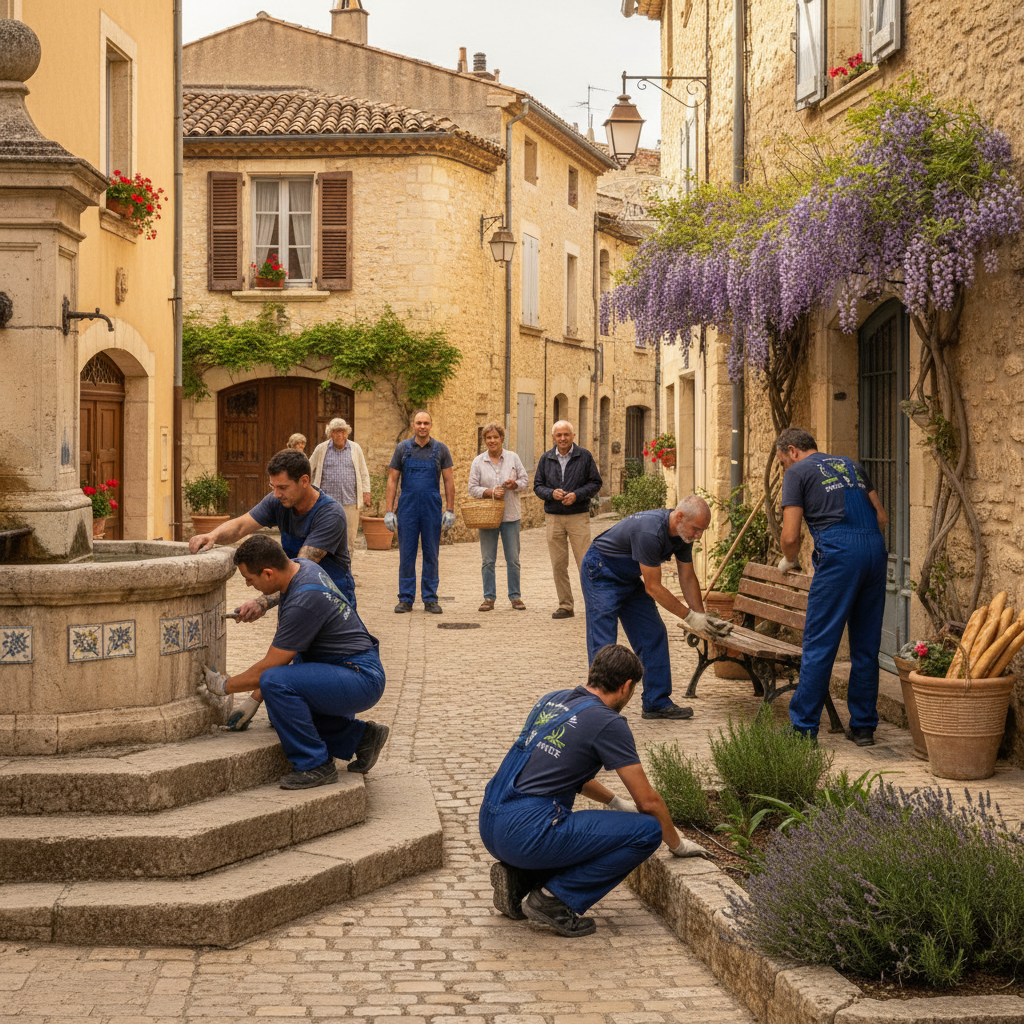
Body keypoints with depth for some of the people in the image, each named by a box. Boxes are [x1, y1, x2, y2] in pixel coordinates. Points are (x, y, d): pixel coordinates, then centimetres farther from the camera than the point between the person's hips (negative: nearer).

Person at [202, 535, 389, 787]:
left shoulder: (304, 601, -25)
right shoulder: (299, 567, 5)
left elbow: (270, 667, -17)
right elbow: (280, 646, 14)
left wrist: (224, 685, 0)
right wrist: (253, 700, 15)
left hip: (362, 680, -10)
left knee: (277, 684, -27)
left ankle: (316, 765, -13)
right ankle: (358, 736, 16)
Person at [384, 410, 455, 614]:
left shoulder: (440, 450, 3)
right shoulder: (403, 449, 4)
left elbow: (449, 481, 5)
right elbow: (392, 480, 4)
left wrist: (450, 511, -2)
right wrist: (388, 511, -2)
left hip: (432, 509, 0)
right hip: (407, 508, 0)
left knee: (431, 555, 4)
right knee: (406, 554, 2)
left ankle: (430, 599, 11)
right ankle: (406, 599, 8)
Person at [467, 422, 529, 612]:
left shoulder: (513, 458, 4)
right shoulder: (478, 462, 3)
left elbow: (525, 479, 7)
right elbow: (472, 487, 1)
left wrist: (515, 484, -14)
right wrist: (490, 492, -15)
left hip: (510, 515, 0)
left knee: (513, 559, 3)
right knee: (488, 560, 2)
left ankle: (515, 597, 12)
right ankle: (489, 598, 9)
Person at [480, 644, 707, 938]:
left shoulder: (551, 700, 17)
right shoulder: (608, 723, -6)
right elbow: (648, 801, 0)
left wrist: (616, 802, 47)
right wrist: (678, 844, 18)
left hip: (489, 827, 8)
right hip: (527, 833, -8)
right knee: (646, 831, -3)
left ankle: (518, 878, 11)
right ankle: (557, 899, -5)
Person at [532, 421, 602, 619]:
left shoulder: (585, 456, 2)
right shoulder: (546, 459, 9)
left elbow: (595, 483, 2)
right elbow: (538, 486, 10)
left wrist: (577, 495, -13)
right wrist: (552, 493, -11)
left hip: (578, 516, -3)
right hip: (553, 517, 3)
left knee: (585, 562, -7)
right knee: (558, 564, 4)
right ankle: (565, 606, 11)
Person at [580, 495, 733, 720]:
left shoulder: (683, 533, -8)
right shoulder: (650, 532, -35)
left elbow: (687, 578, 6)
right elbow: (653, 588, -27)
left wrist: (702, 617, 1)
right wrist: (689, 616, -21)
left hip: (630, 579, 9)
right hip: (601, 575, -9)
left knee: (654, 635, 4)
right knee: (603, 643, -13)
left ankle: (657, 703, 9)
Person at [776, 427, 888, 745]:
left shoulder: (797, 472, 6)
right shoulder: (851, 465, 25)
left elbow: (790, 536, -1)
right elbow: (881, 516, 21)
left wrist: (789, 561, 18)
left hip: (838, 554, -6)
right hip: (876, 550, 6)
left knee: (819, 645, -2)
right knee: (866, 645, 11)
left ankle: (804, 727, 0)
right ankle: (863, 727, 16)